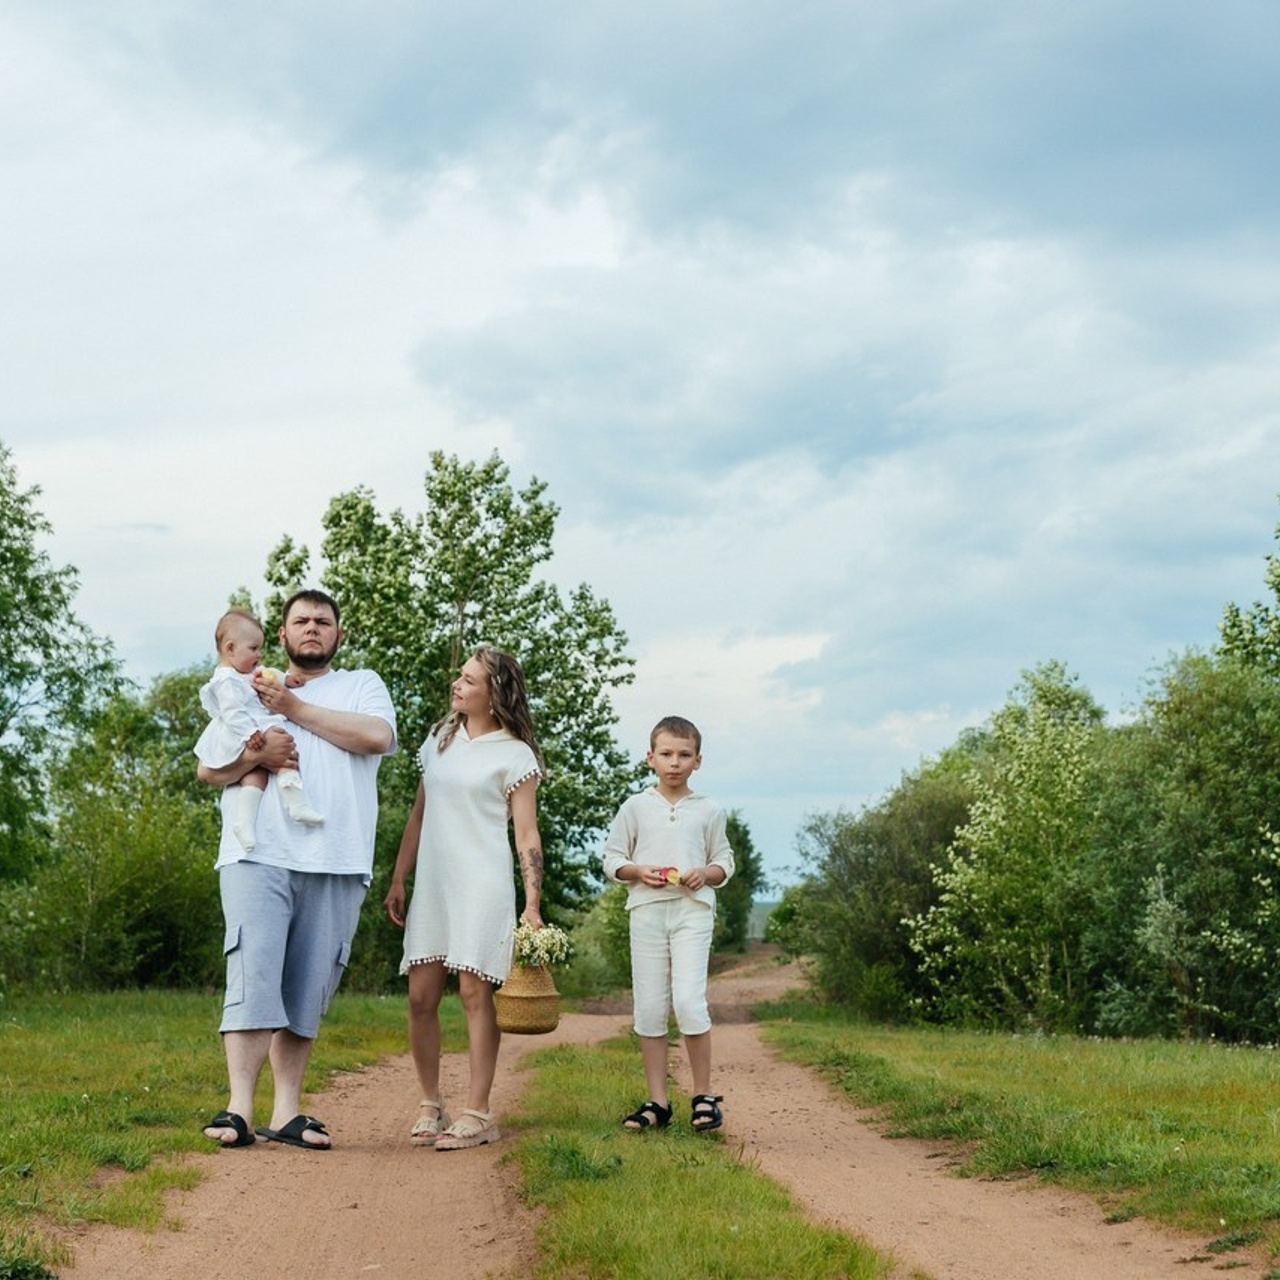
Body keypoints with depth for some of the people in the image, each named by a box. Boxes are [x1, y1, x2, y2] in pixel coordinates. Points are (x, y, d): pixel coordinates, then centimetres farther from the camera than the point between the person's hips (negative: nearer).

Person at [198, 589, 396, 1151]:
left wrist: (295, 709, -2)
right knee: (253, 974, -12)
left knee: (308, 988, 0)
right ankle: (238, 1108, -14)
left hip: (335, 863, 0)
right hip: (258, 855, 0)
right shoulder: (250, 691, 22)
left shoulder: (361, 685, 18)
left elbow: (378, 735, -4)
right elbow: (207, 769, 13)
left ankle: (287, 1111, 4)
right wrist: (254, 756, -9)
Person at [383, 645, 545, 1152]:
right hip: (431, 882, 5)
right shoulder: (439, 739, 15)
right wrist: (398, 879, 15)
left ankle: (477, 1114, -4)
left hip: (482, 883, -5)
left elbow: (526, 835, -3)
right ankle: (430, 1105, 14)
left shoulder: (514, 755, -1)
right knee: (420, 996, 1)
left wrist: (533, 905, -11)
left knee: (474, 992, -8)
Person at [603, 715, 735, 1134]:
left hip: (692, 910, -2)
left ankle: (703, 1095, 0)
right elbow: (612, 859, 10)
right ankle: (657, 1102, 10)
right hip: (647, 910, 2)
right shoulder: (635, 808, 8)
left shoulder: (708, 811, 9)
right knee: (649, 1007, 2)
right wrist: (639, 871, -9)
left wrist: (706, 873, -8)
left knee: (689, 1000, -14)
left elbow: (725, 860, 13)